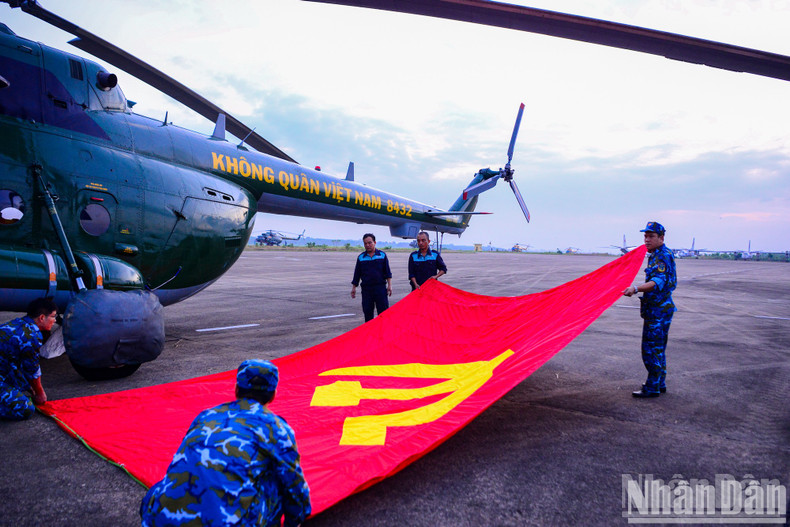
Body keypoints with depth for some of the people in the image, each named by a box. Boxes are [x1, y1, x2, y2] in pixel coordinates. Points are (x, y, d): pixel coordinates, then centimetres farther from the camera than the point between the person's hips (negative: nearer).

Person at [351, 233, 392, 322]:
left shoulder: (382, 255, 5)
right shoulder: (361, 257, 8)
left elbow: (388, 272, 7)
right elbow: (357, 274, 12)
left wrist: (389, 285, 0)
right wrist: (353, 288, 9)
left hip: (380, 288, -1)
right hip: (366, 288, 2)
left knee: (383, 311, -2)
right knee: (367, 312, 5)